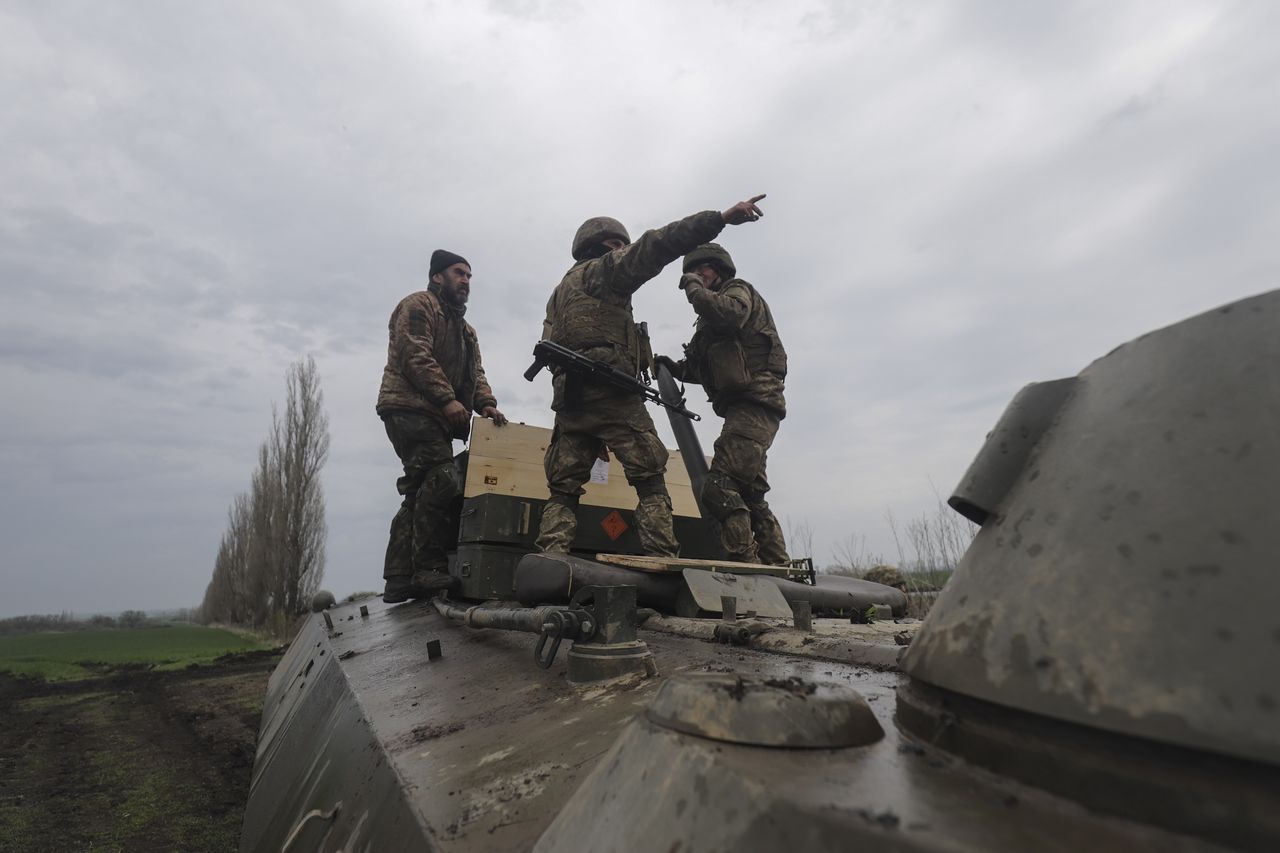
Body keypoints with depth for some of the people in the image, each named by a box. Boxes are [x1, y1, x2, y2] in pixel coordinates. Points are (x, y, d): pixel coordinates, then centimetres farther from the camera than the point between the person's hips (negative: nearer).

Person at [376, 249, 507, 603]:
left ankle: (398, 580, 8)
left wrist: (486, 403, -2)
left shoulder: (465, 329, 29)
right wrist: (447, 399, -21)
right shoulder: (418, 305, 3)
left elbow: (475, 373, 19)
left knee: (420, 495, 5)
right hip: (410, 408, -9)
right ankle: (429, 569, -18)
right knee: (442, 481, -21)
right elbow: (416, 356, -11)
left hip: (436, 418, 9)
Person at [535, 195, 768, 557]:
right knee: (650, 480, -6)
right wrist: (722, 217, -13)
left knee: (563, 490, 6)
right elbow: (654, 246, -7)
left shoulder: (560, 292, 31)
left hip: (568, 396, 8)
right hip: (611, 392, -8)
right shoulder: (604, 270, 8)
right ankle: (662, 558, -14)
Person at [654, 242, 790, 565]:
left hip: (754, 403, -10)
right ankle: (777, 566, 17)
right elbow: (710, 369, 27)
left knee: (720, 488, -21)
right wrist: (677, 368, 11)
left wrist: (695, 289, -6)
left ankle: (746, 563, -20)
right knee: (750, 496, 11)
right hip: (742, 408, 10)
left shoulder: (739, 290, 5)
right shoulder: (708, 321, 30)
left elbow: (729, 314, -20)